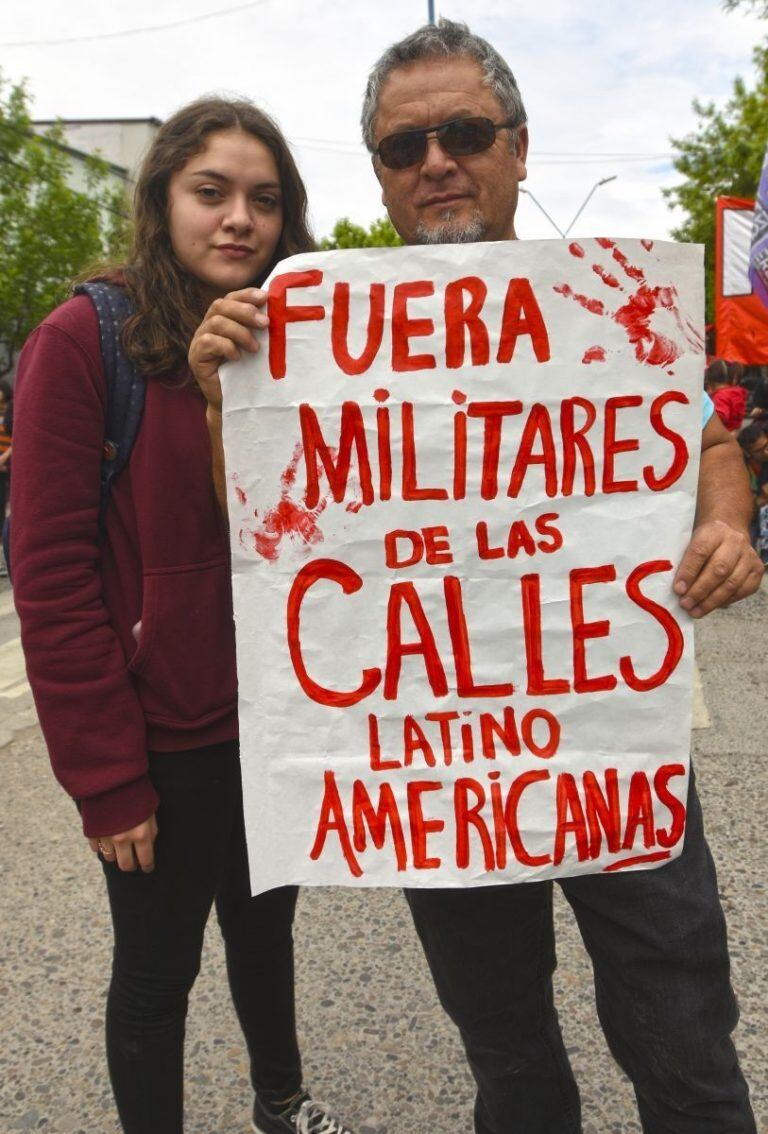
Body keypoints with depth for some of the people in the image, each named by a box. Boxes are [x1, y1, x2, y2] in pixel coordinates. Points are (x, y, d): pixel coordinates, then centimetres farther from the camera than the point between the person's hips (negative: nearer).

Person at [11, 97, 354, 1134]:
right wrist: (107, 776, -16)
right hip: (161, 737, -5)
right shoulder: (84, 340, -13)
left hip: (280, 723, 6)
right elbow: (51, 574, -15)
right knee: (158, 969, 13)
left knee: (266, 924, 25)